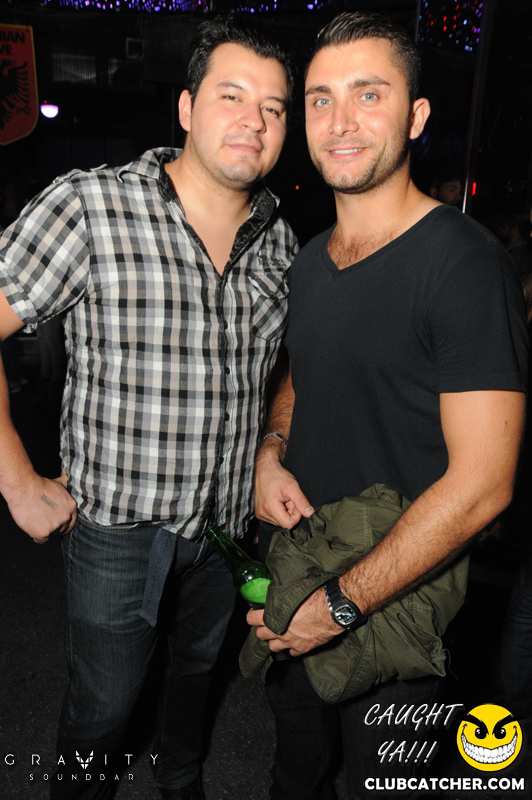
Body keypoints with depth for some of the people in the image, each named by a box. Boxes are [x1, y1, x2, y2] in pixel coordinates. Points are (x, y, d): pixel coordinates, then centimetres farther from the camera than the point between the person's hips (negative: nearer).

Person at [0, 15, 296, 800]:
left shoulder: (279, 236, -1)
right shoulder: (87, 208, -17)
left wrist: (270, 454, 4)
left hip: (230, 516, 5)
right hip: (117, 522, -4)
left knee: (200, 664, 27)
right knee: (103, 705, 15)